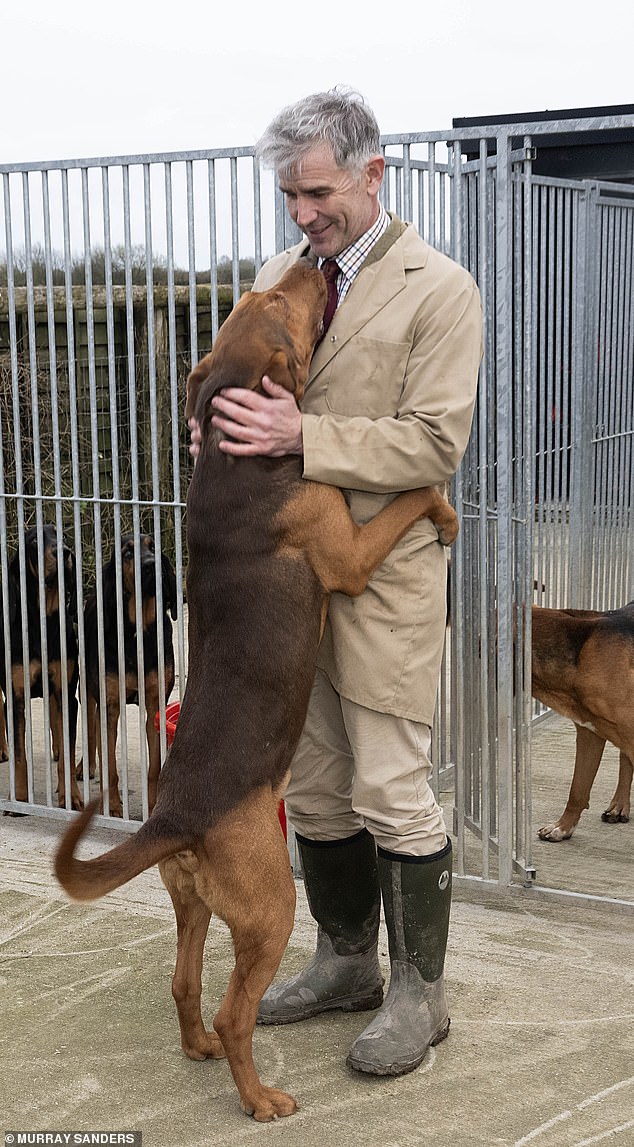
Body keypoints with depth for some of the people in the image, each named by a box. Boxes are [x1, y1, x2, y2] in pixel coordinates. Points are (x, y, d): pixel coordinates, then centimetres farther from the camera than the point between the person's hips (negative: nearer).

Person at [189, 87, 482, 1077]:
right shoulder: (281, 273, 11)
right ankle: (346, 964, 31)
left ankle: (418, 993, 15)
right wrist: (225, 419, -2)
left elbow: (434, 442, -15)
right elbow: (246, 374, 22)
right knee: (313, 786, 14)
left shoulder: (439, 290, -8)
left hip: (383, 575, -6)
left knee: (391, 791, -2)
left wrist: (302, 436, -23)